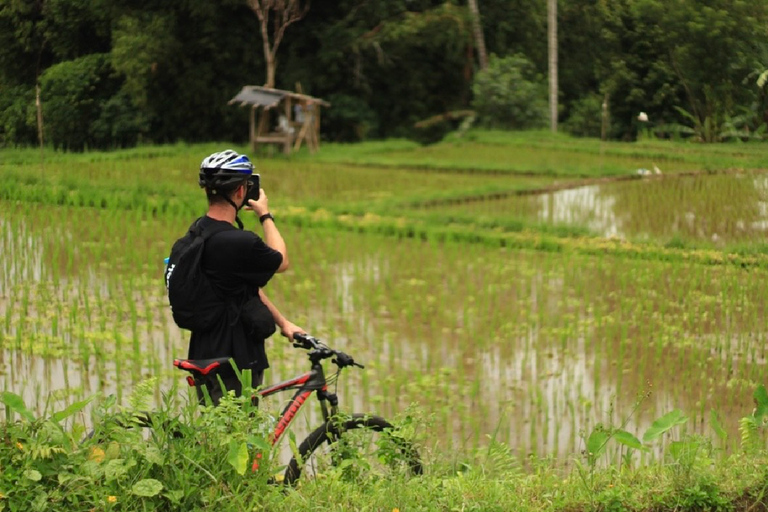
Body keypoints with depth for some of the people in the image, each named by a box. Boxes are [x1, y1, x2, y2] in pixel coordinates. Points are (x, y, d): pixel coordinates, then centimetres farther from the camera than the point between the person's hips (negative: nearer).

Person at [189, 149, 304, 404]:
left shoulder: (199, 232, 6)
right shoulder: (238, 242, -25)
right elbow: (281, 262, -3)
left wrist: (282, 322, 17)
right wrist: (265, 215, 9)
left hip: (205, 359, 9)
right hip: (234, 364, -9)